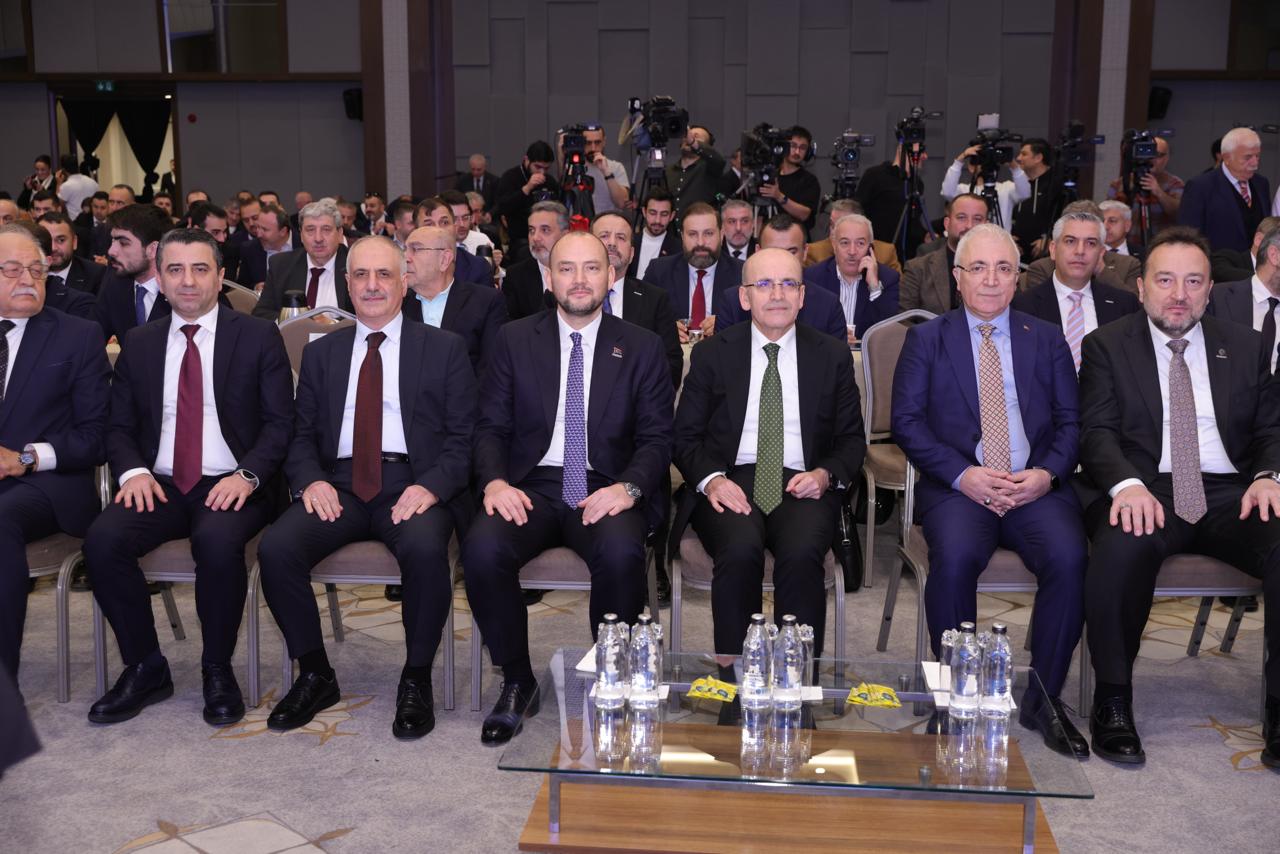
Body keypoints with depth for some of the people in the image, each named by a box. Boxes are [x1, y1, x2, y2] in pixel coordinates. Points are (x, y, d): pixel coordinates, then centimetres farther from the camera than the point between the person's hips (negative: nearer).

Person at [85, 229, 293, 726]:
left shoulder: (258, 337, 4)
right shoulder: (139, 344, 14)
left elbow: (280, 422, 0)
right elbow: (119, 426, 14)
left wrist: (247, 475, -17)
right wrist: (133, 470, -8)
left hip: (231, 487, -3)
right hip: (160, 486, 4)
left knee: (218, 540, -35)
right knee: (102, 539, -26)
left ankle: (217, 670, -11)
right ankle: (145, 669, -6)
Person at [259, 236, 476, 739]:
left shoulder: (445, 348, 10)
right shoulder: (321, 353, 19)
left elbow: (462, 438, 4)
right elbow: (303, 435, 16)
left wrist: (431, 487, -14)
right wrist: (310, 480, -6)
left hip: (415, 485, -3)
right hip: (339, 485, 3)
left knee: (425, 548, -35)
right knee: (276, 547, -24)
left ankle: (416, 680, -13)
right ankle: (315, 675, -4)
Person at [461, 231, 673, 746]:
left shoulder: (642, 348, 9)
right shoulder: (514, 340, 11)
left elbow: (656, 438, 4)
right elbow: (491, 426, 8)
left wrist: (628, 487, -16)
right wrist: (494, 481, -13)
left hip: (606, 491, -1)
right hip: (531, 486, 1)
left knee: (622, 550, -34)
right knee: (483, 546, -30)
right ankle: (517, 683, -8)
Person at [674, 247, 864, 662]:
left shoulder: (833, 356, 12)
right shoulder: (712, 355, 9)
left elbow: (852, 438, 14)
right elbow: (685, 436, 9)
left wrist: (826, 474, -8)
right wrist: (711, 479, -12)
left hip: (803, 484, 1)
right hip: (731, 481, 0)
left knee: (802, 553, -31)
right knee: (740, 549, -32)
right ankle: (730, 670, -18)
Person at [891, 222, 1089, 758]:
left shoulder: (1047, 340, 17)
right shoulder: (926, 340, 11)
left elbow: (1071, 422, 11)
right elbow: (906, 422, 1)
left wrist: (1047, 473, -9)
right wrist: (963, 475, -13)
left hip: (1037, 487, 2)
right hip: (957, 488, -2)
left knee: (1068, 558, -28)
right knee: (954, 557, -33)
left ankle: (1042, 699, -9)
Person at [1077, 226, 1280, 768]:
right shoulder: (1106, 346, 9)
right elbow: (1096, 432, -2)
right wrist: (1126, 484, -23)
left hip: (1231, 493, 3)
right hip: (1145, 492, -2)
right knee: (1121, 547, -36)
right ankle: (1112, 701, -18)